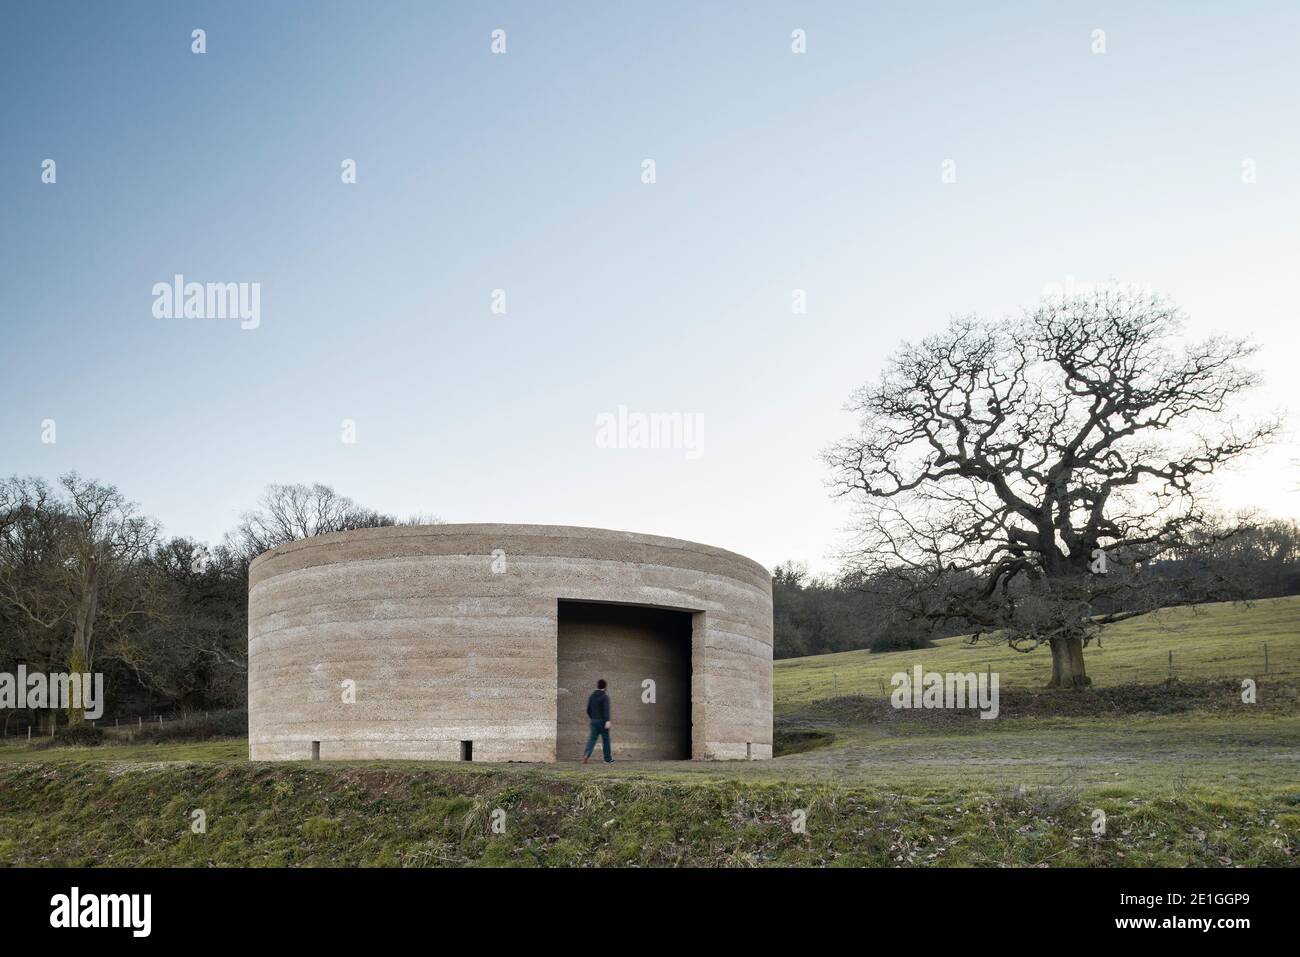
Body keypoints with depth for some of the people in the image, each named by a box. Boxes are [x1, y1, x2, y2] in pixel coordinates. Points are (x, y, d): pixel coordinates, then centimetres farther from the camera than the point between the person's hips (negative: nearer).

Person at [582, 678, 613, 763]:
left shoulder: (592, 696, 8)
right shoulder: (605, 697, -10)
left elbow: (588, 708, 14)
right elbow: (606, 709, -21)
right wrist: (607, 721, -28)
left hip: (594, 721, 4)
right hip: (603, 721, -4)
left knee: (592, 738, 1)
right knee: (605, 739, 8)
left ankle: (586, 754, -22)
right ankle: (607, 759, 15)